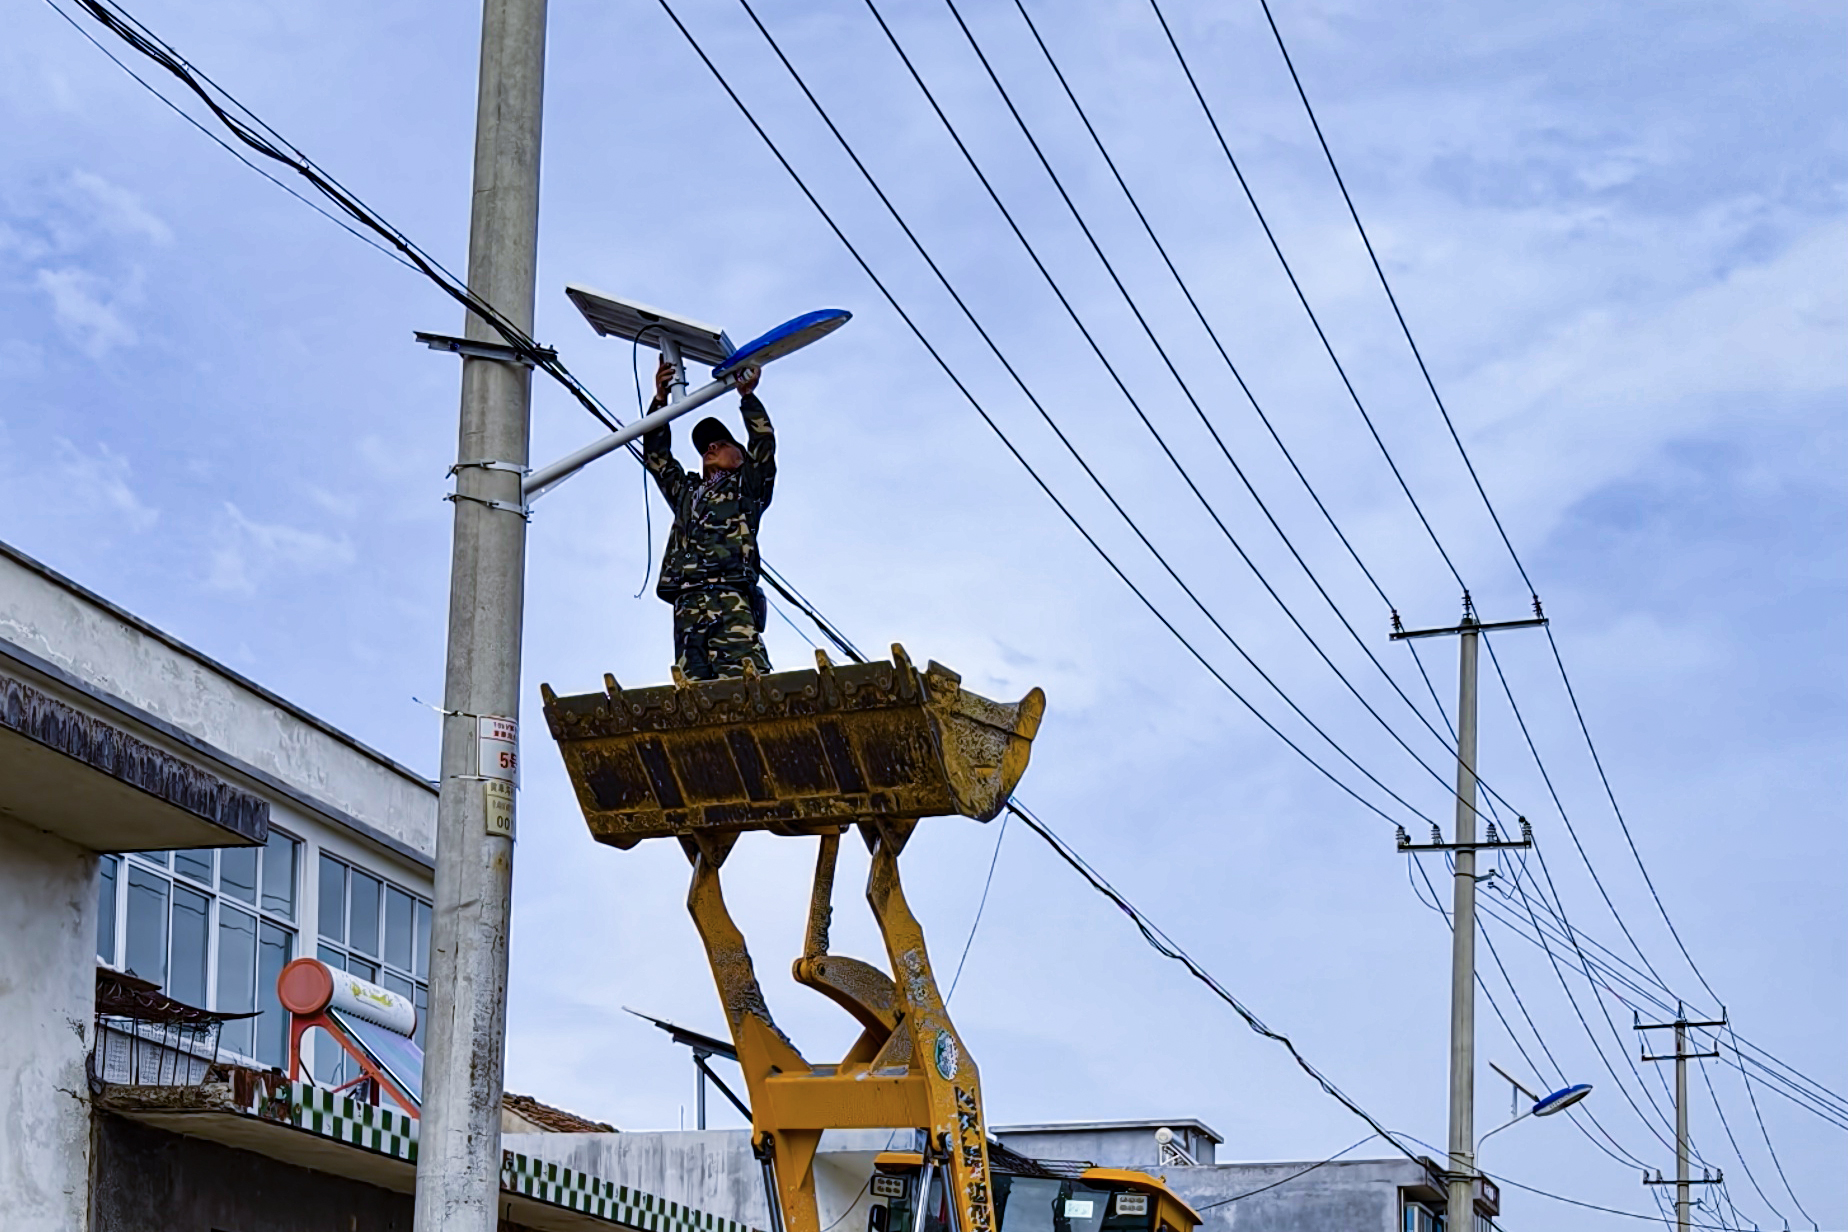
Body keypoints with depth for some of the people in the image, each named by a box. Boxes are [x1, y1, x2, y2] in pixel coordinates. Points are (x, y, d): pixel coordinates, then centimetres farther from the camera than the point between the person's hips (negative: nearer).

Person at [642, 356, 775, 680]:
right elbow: (656, 456, 37)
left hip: (731, 598, -4)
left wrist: (747, 397, 13)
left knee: (745, 678, -23)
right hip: (686, 603, 4)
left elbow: (764, 446, 12)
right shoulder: (686, 492, 36)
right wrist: (660, 400, 32)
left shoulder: (747, 487, 24)